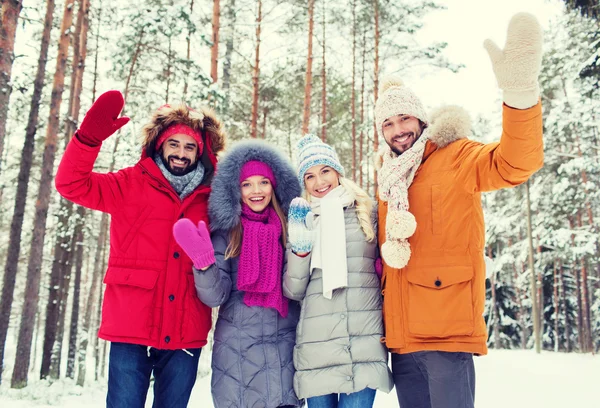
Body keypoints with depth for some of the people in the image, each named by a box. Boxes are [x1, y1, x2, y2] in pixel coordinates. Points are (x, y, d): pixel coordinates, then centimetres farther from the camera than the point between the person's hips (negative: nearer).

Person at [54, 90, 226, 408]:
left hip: (185, 335, 2)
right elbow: (72, 183, -3)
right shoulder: (132, 185, 4)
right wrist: (91, 135, -16)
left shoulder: (210, 198, 8)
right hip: (131, 330, -2)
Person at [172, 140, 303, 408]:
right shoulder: (226, 231, -1)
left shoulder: (289, 229, 4)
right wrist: (203, 260, -26)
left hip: (285, 349, 1)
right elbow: (215, 296, -9)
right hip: (236, 351, -1)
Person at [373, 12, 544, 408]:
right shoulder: (388, 183, 16)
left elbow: (516, 164, -20)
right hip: (402, 339, 6)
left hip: (448, 332, -6)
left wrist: (520, 91, -35)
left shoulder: (455, 158, 0)